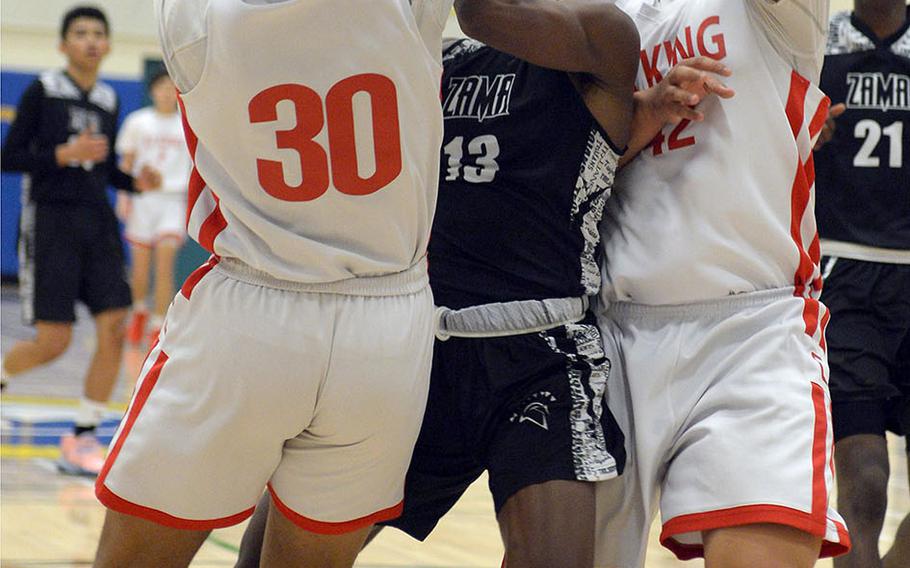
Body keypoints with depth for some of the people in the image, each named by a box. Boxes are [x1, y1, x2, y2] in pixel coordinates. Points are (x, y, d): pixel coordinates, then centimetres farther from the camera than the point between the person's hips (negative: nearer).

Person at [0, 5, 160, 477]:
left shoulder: (109, 100, 12)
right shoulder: (42, 91, -3)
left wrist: (136, 182, 2)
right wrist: (65, 154, -19)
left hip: (97, 223, 5)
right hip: (49, 221, -5)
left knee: (114, 329, -7)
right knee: (53, 341, -8)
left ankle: (82, 440, 1)